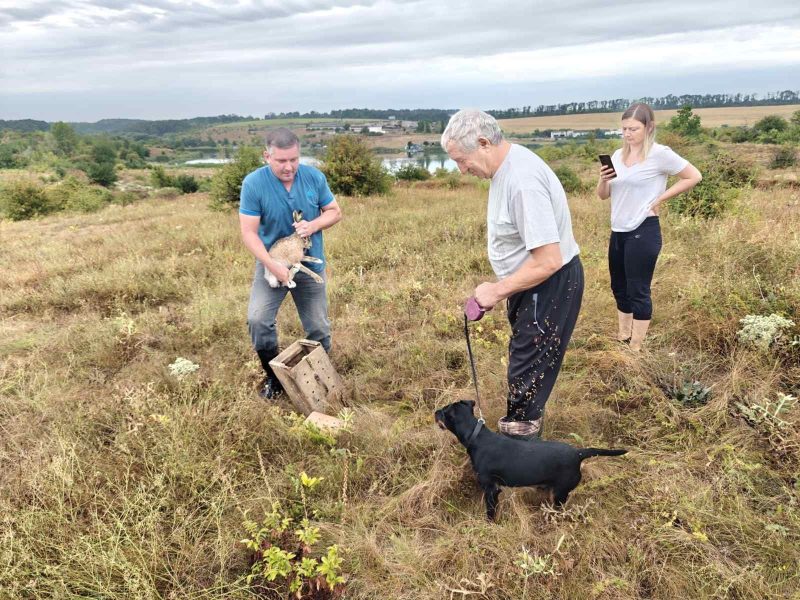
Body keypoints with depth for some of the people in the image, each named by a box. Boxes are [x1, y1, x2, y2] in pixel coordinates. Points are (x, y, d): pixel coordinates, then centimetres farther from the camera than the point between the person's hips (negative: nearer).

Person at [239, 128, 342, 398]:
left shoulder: (314, 177, -10)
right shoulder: (253, 183, -18)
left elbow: (335, 211, 1)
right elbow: (249, 232, -17)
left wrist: (314, 225, -19)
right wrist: (272, 264, -28)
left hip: (311, 265, 2)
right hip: (272, 264, -2)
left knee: (318, 328, 9)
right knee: (258, 319, -17)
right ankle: (274, 376, 7)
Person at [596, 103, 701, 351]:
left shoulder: (659, 154, -11)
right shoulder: (618, 155, 8)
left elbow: (694, 176, -6)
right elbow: (603, 195, 11)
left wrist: (660, 199, -9)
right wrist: (603, 179, -10)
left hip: (643, 231, -7)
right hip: (618, 232, 7)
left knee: (638, 290, -1)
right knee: (619, 288, 16)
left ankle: (635, 348, 9)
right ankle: (622, 338, 31)